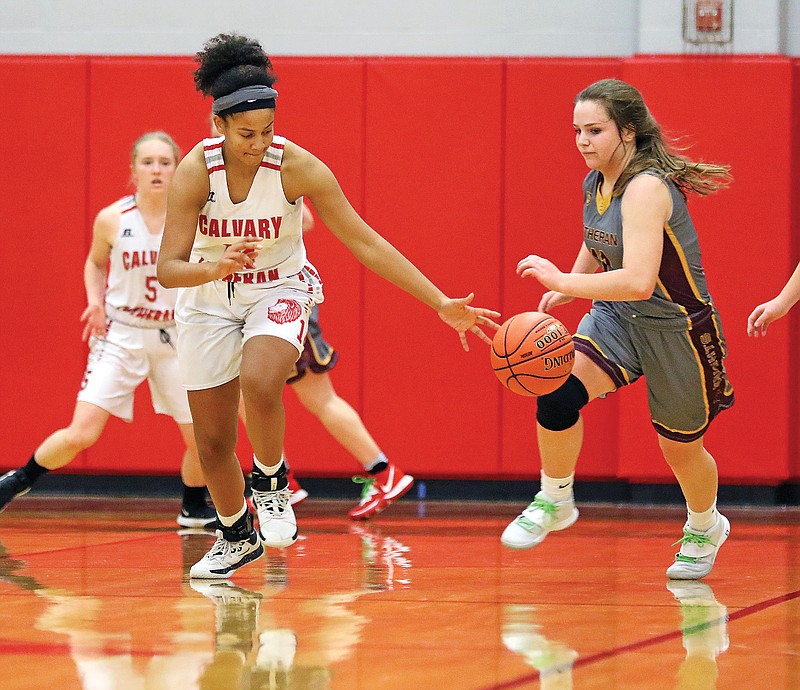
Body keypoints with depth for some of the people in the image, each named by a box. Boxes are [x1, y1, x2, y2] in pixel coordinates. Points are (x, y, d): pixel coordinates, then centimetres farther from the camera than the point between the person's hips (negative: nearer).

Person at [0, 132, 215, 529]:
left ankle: (194, 510, 29)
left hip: (173, 338, 2)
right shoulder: (112, 220, -9)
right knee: (80, 434, -13)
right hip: (120, 336, -1)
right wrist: (95, 301, -5)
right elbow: (95, 263, 11)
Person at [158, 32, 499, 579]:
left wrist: (442, 303, -23)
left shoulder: (296, 166, -23)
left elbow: (366, 242, -19)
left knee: (260, 383, -33)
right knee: (212, 440, 7)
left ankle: (272, 483, -4)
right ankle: (238, 537, 35)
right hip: (210, 301, 2)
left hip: (280, 291, -2)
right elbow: (168, 268, -22)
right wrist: (216, 268, -45)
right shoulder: (197, 170, -22)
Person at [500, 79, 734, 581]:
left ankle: (705, 528, 45)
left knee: (680, 445, 14)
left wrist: (564, 281, -42)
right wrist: (572, 286, 9)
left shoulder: (647, 187, -28)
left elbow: (639, 280, -40)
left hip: (677, 329, -6)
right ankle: (554, 503, -2)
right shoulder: (596, 183, -2)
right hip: (617, 316, 6)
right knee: (558, 393, -23)